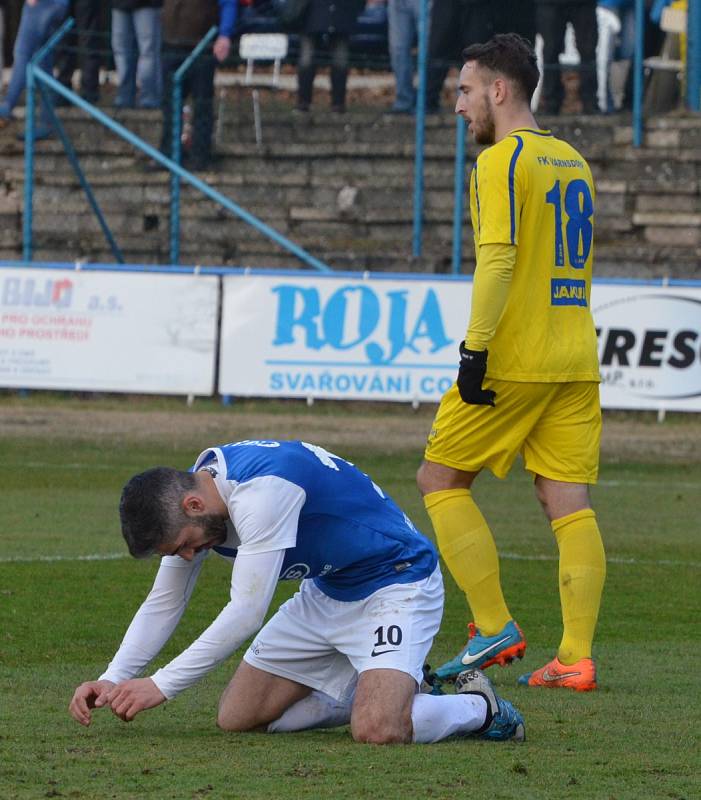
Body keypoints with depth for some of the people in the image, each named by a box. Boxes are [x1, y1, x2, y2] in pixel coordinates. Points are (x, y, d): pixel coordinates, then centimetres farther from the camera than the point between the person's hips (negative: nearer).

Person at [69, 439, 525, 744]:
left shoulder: (261, 490, -33)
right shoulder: (186, 501, -5)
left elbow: (246, 614, -34)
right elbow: (163, 604, 6)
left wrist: (161, 686, -30)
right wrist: (112, 679, -8)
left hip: (396, 584, -9)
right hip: (326, 591, 9)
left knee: (378, 730, -30)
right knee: (237, 718, 4)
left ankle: (477, 706, 0)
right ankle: (386, 687, 17)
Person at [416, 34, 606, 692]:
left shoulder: (502, 161, -9)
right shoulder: (573, 162, 17)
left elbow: (497, 260, -19)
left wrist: (476, 349, -19)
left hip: (514, 360, -7)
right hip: (576, 363, 7)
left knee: (441, 479, 6)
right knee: (568, 500, 3)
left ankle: (495, 629, 0)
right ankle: (575, 657, -4)